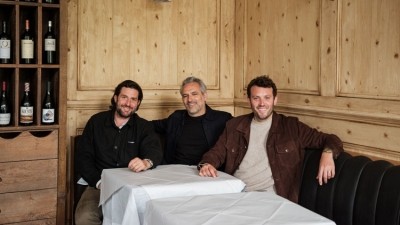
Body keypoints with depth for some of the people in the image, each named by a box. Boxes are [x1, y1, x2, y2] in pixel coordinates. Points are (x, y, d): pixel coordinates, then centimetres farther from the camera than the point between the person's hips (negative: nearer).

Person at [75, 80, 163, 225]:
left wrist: (147, 162, -36)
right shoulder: (96, 122, 7)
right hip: (99, 186, 0)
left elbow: (155, 151, -11)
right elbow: (84, 157, 4)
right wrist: (99, 182, -13)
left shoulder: (144, 127, 6)